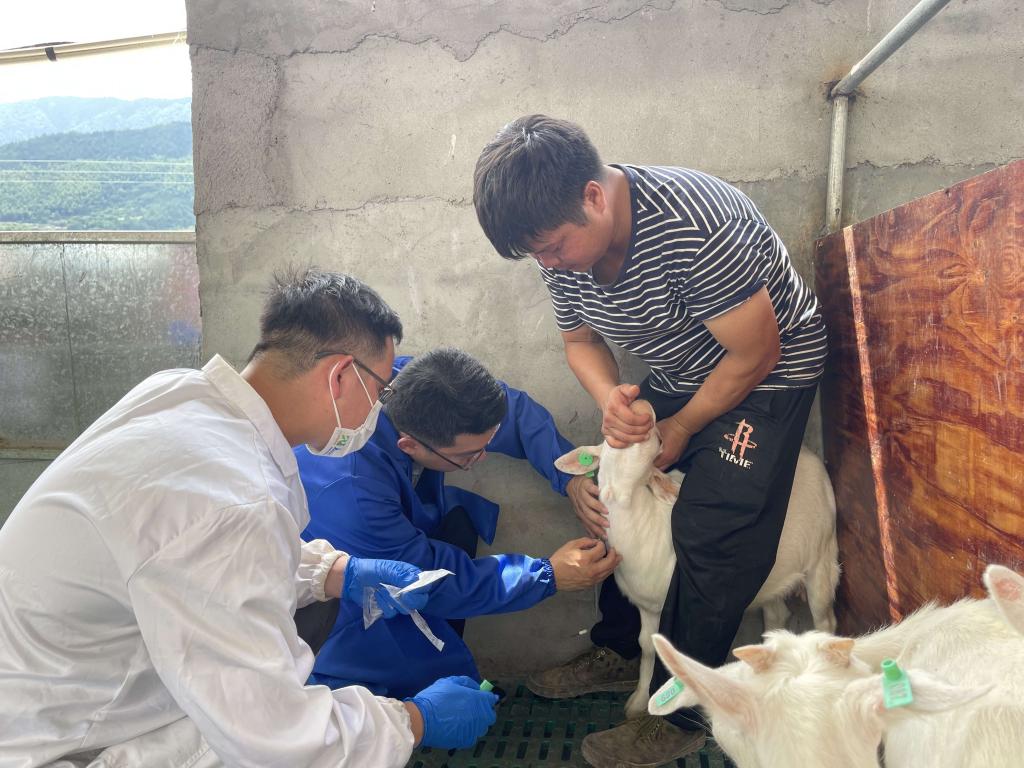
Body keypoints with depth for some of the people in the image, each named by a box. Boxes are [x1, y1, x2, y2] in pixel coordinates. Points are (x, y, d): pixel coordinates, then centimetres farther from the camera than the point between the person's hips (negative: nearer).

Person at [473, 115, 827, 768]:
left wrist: (680, 430, -13)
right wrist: (610, 399, -19)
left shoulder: (692, 224, -35)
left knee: (712, 536, -12)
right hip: (675, 378, 7)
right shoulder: (562, 240, -12)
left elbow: (756, 352, -25)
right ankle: (617, 645, 27)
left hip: (768, 371, -7)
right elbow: (580, 339, 3)